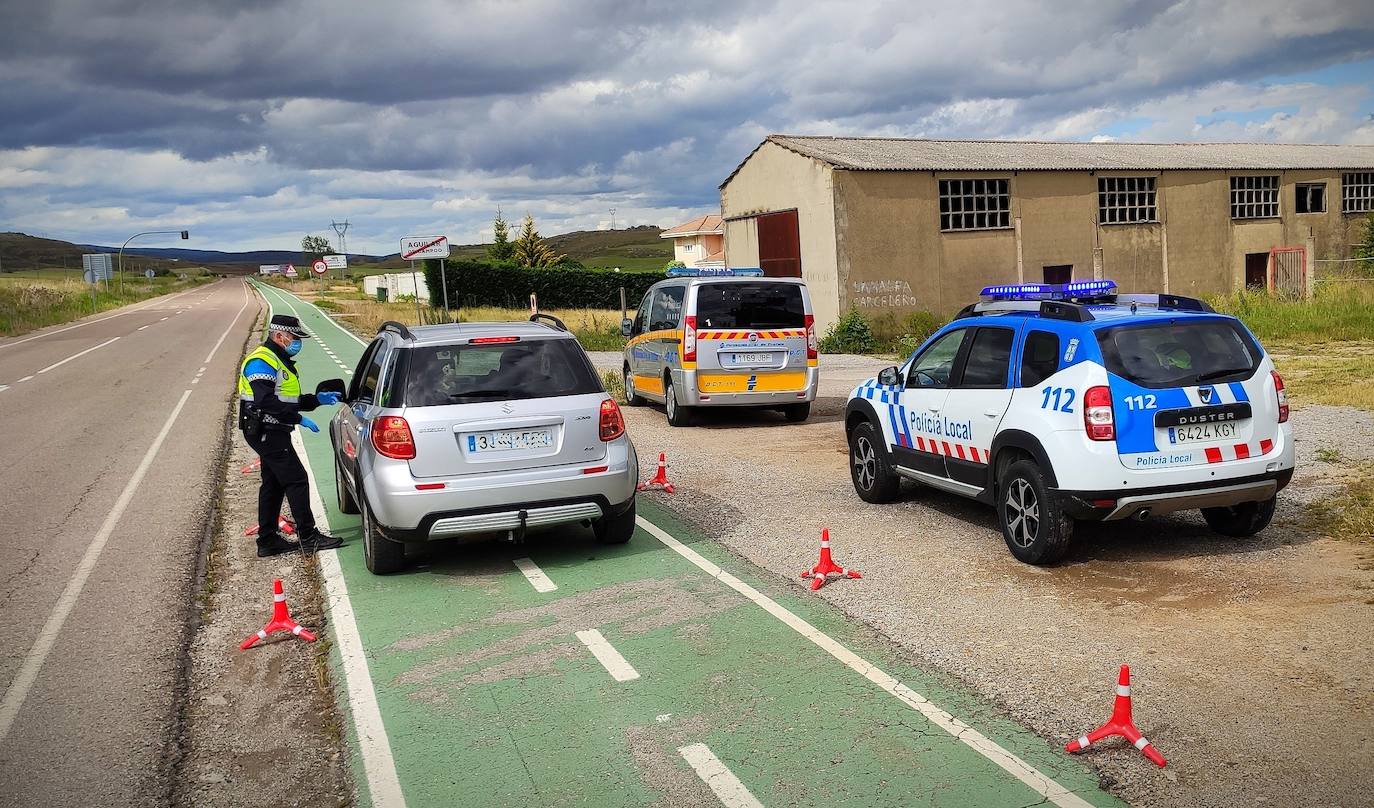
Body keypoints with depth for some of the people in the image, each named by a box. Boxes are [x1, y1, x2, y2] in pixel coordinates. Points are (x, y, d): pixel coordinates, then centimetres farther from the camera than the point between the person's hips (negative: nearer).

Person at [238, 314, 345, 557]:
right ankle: (309, 537, -7)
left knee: (273, 484, 13)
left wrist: (318, 399, 9)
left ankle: (268, 541, 19)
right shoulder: (262, 362, -15)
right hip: (266, 432, -11)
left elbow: (287, 400, 23)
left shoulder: (279, 361, 20)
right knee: (296, 480, -10)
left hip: (271, 434, 11)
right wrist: (298, 419, -26)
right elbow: (266, 401, -27)